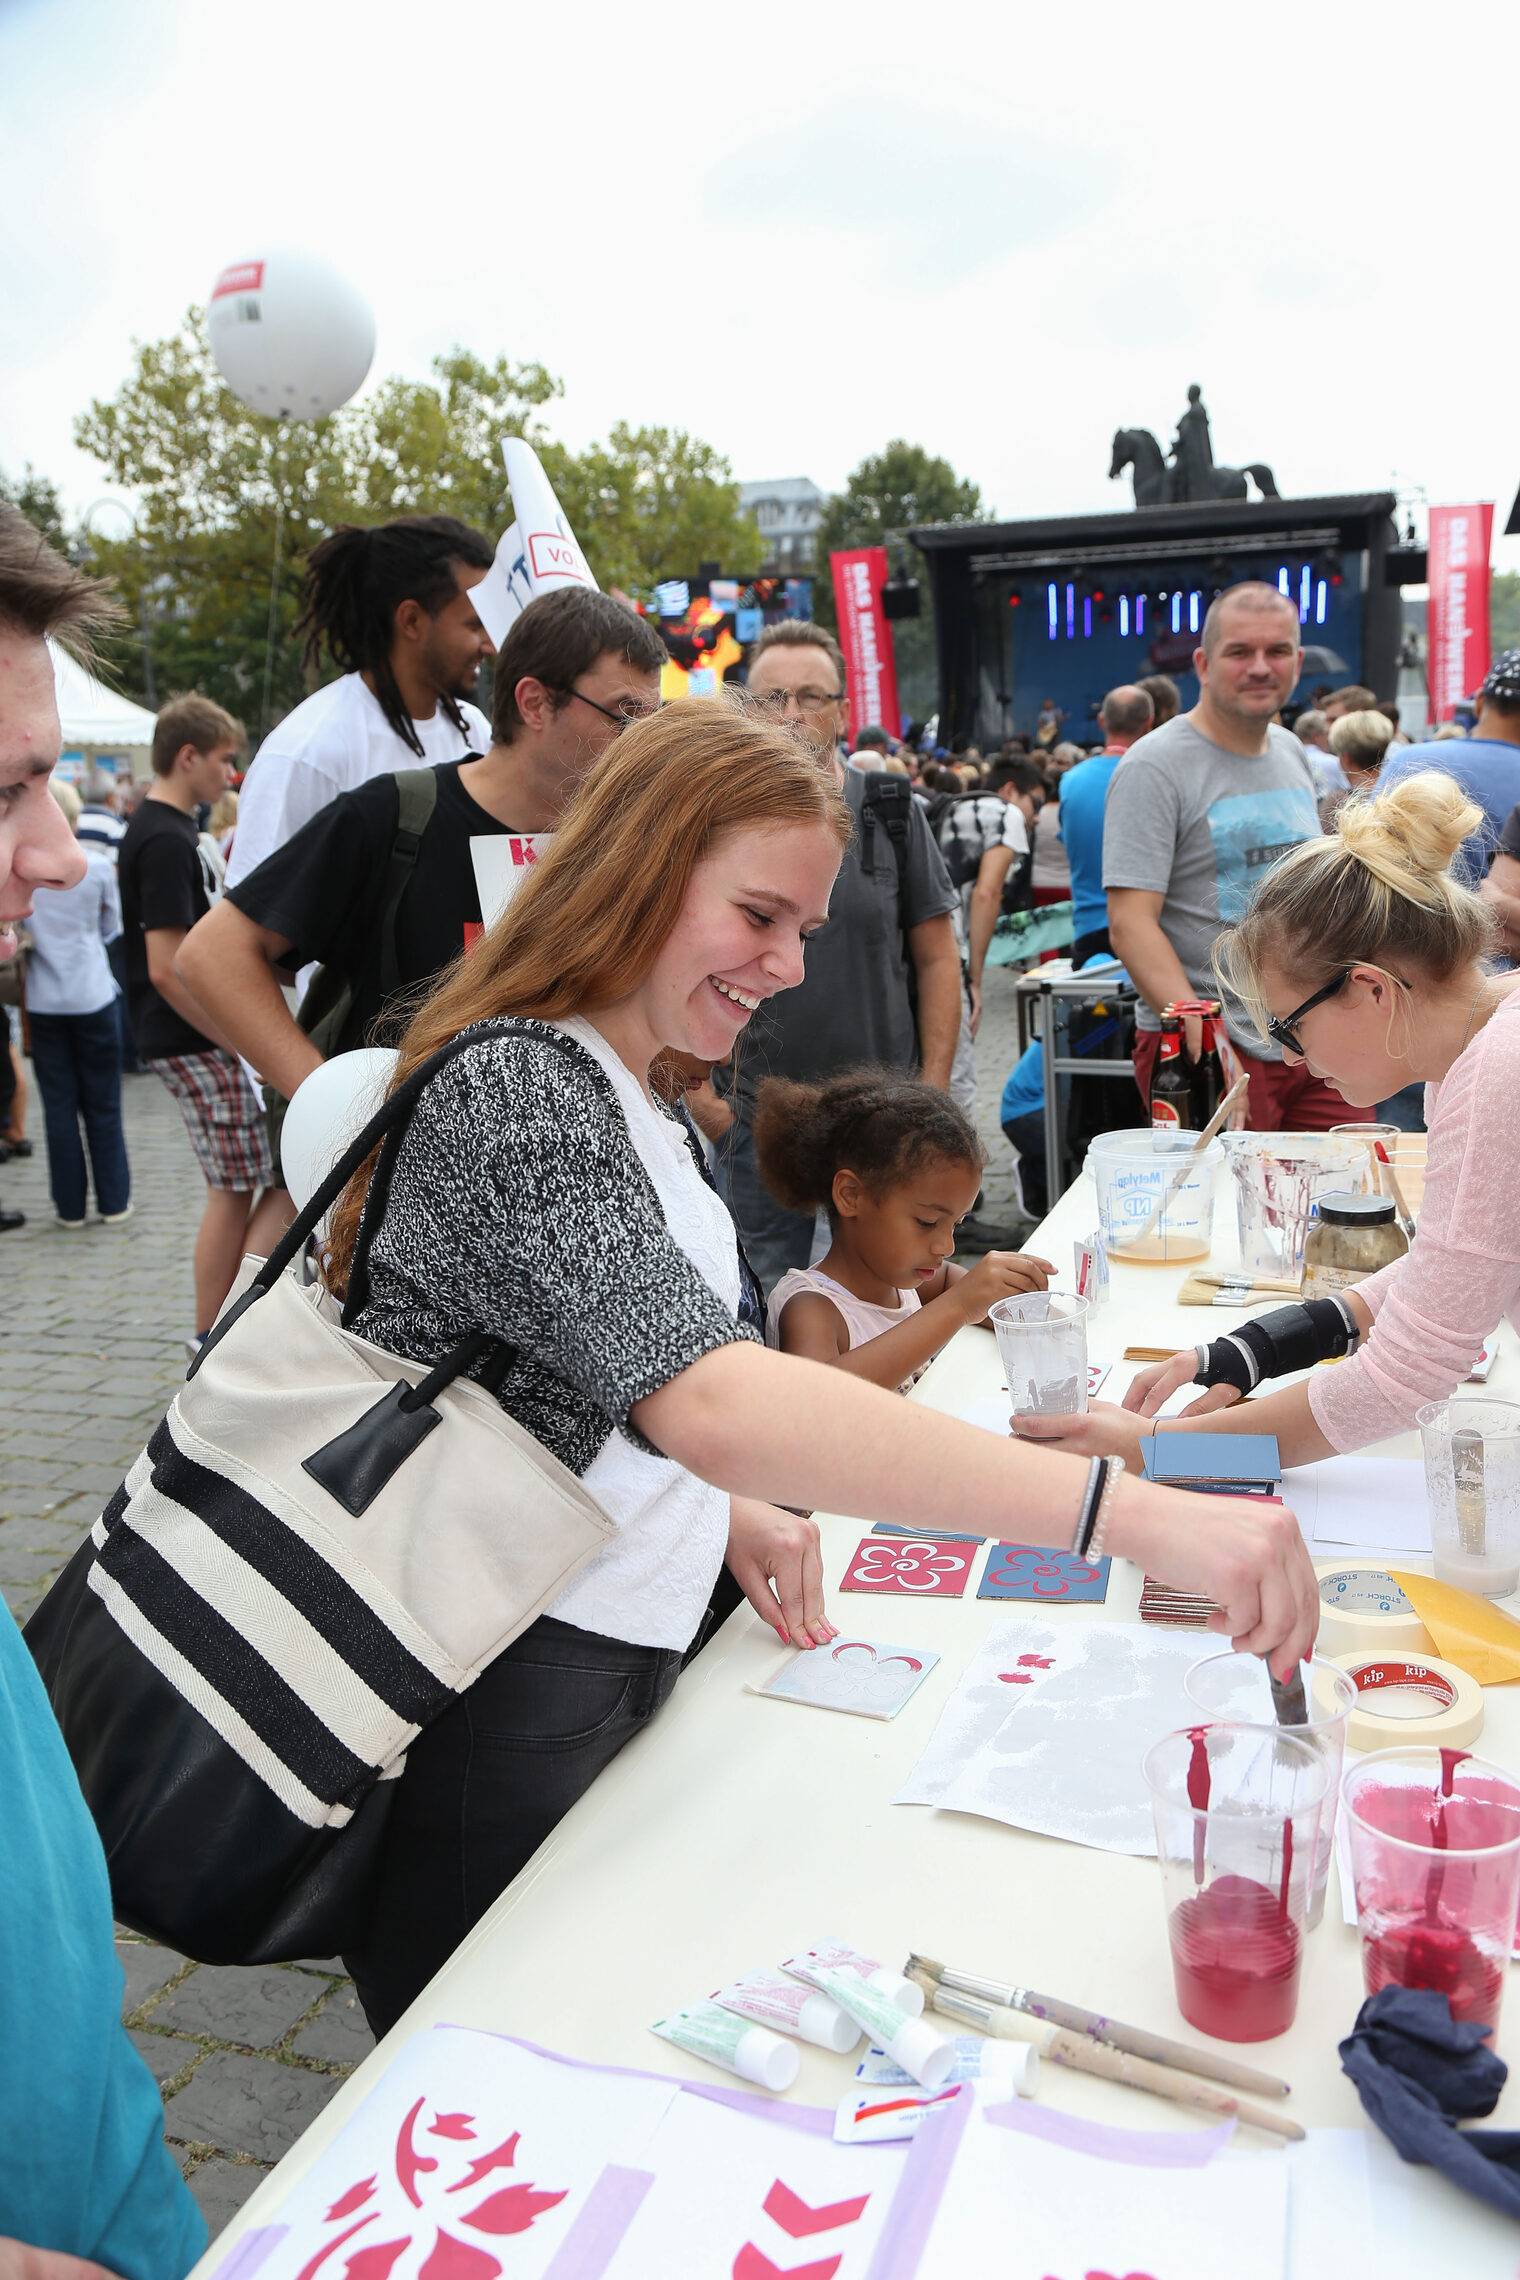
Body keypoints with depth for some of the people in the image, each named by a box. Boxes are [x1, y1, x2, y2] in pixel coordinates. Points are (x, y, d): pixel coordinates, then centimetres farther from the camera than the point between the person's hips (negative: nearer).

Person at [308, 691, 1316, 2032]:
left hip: (609, 1670, 9)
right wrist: (1132, 1514, -42)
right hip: (497, 1725, -9)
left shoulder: (621, 1089, 10)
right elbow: (706, 1397, -38)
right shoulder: (519, 1086, -23)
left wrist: (722, 1513, 2)